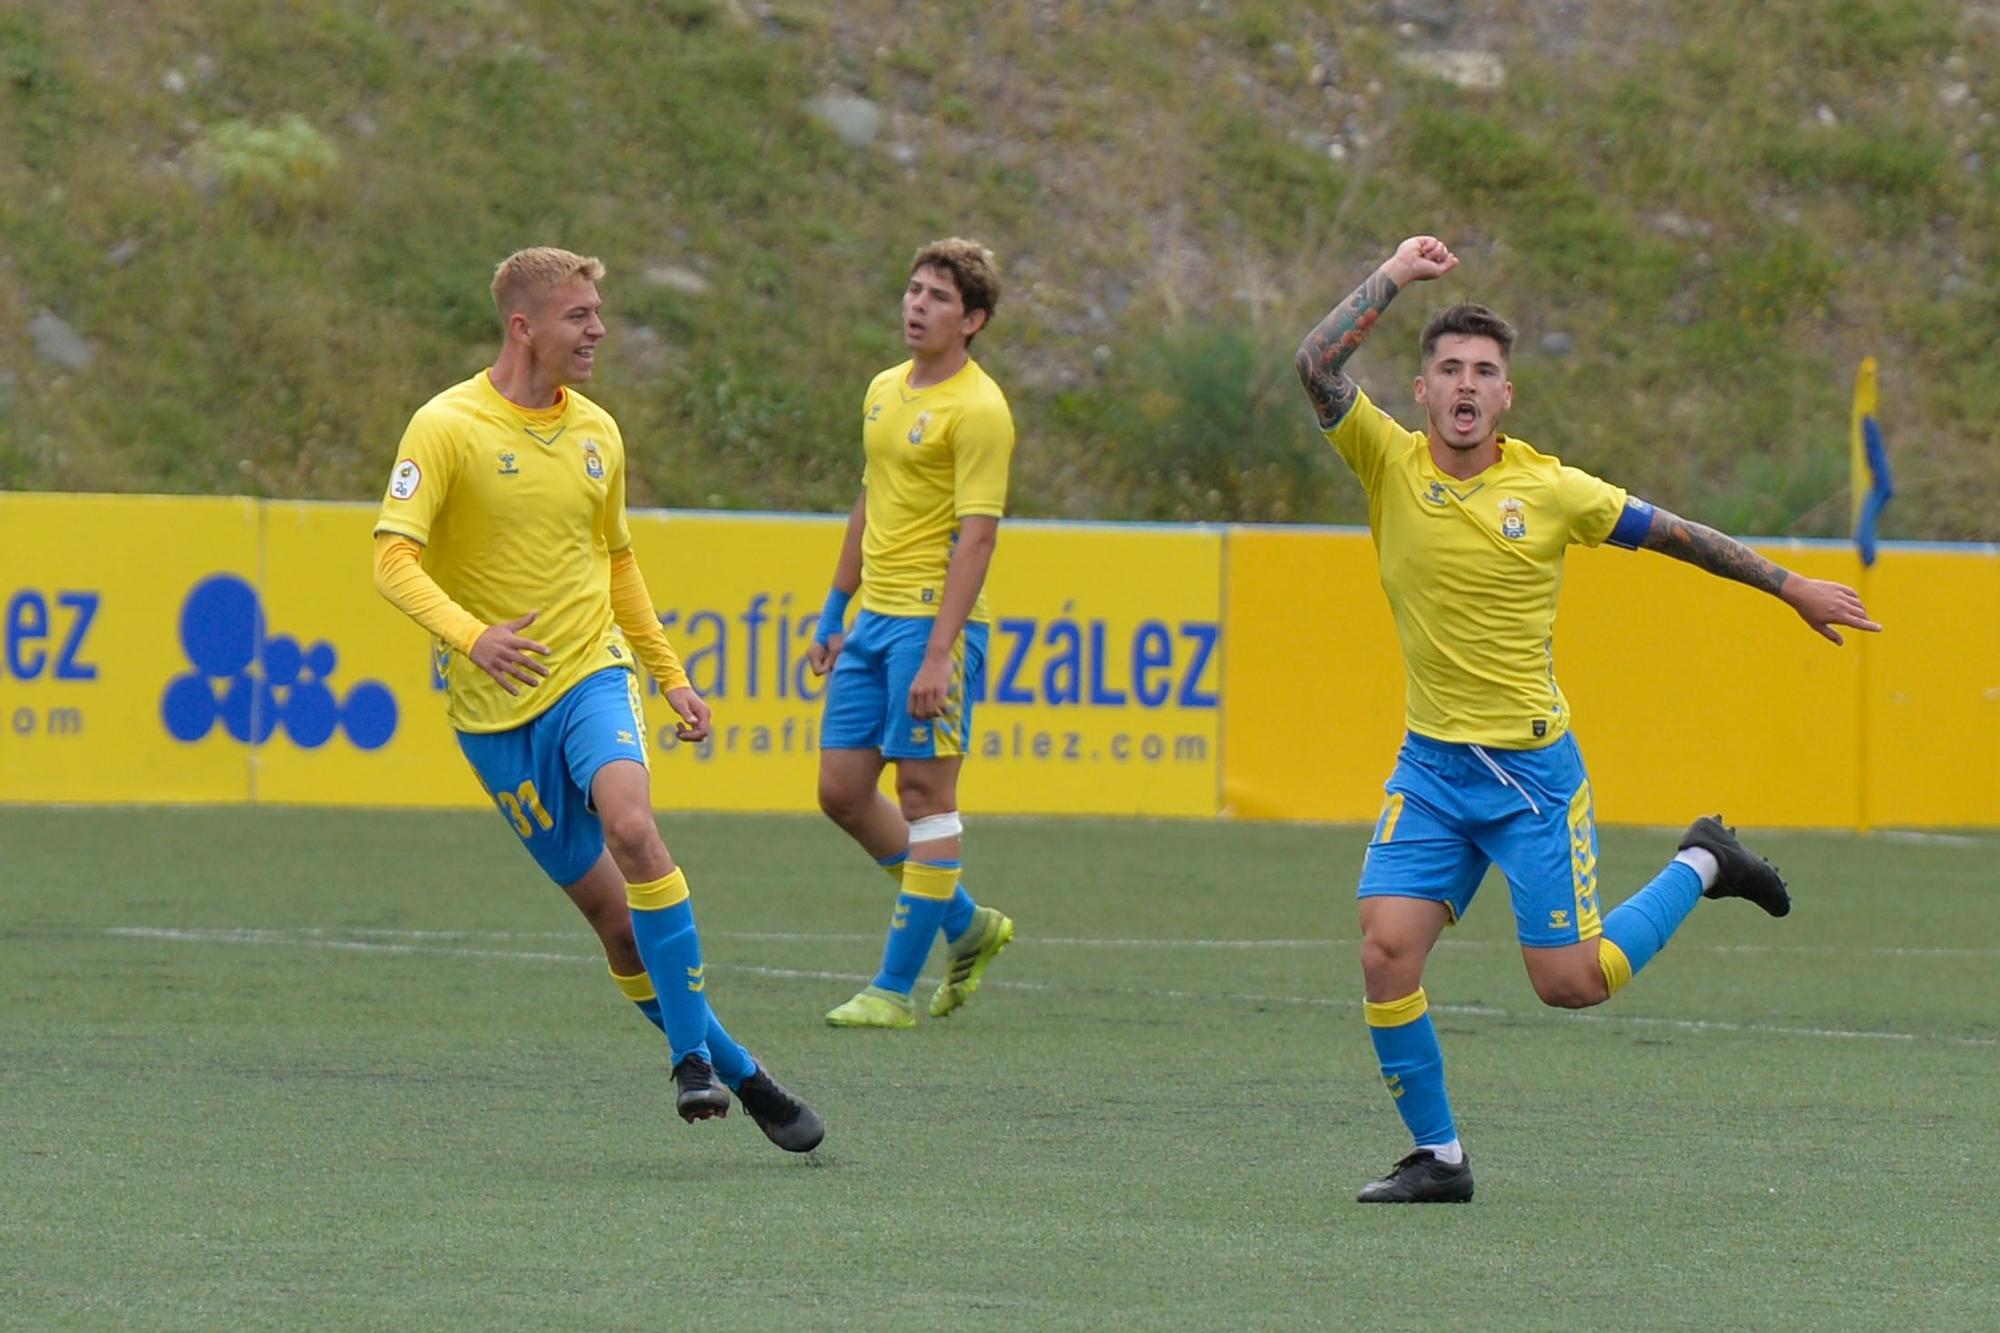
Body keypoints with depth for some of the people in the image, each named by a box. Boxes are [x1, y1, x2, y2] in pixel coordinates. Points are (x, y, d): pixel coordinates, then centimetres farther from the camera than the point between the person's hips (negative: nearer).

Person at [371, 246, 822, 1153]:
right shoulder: (448, 426, -9)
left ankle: (692, 1053, -20)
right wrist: (470, 634, -34)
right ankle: (735, 1073, 12)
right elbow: (395, 559, -17)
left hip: (591, 675, 2)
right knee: (611, 911, -1)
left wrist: (668, 671, 21)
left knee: (632, 829, -27)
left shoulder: (597, 432, 9)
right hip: (496, 708, -2)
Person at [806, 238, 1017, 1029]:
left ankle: (895, 988, -1)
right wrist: (834, 615, 23)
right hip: (873, 619, 9)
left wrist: (939, 653, -23)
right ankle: (967, 925, 23)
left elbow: (976, 536, -17)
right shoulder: (885, 391, 14)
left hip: (934, 619, -9)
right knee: (842, 790, 8)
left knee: (925, 792, -4)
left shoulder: (977, 409, -12)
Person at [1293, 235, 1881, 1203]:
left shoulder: (1550, 490, -7)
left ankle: (1700, 867, 25)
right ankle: (1437, 1156, 5)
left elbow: (1672, 535, 7)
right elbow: (1317, 365, -18)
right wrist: (1396, 275, -17)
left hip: (1532, 768, -2)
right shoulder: (1390, 462, -4)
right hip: (1430, 766, 2)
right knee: (1387, 951, -12)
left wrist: (1791, 588, 14)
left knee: (1572, 982, -3)